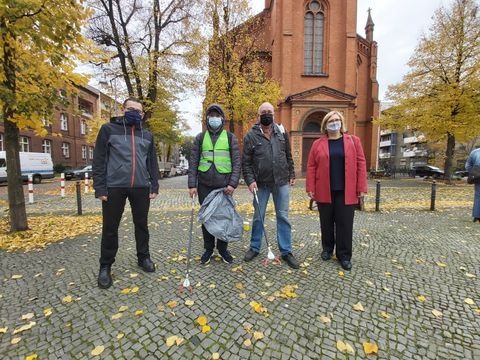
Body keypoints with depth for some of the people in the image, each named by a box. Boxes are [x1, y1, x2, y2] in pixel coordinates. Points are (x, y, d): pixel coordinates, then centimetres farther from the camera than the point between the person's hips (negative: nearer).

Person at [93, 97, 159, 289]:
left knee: (142, 225, 11)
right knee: (110, 228, 8)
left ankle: (143, 257, 29)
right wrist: (100, 188, -7)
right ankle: (105, 266, 25)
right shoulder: (109, 129, 3)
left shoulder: (147, 135, 13)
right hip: (114, 187, -2)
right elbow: (99, 160, -1)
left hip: (141, 187, 3)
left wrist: (154, 186, 6)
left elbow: (152, 163, 12)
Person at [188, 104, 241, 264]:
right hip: (204, 185, 1)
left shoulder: (230, 137, 5)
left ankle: (223, 248, 26)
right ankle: (208, 249, 26)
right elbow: (193, 162, 5)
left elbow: (237, 162, -1)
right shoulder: (200, 137, 9)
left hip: (224, 185, -1)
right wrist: (192, 184, -4)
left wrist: (233, 183, -12)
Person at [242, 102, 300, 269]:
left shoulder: (282, 132, 6)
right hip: (261, 184, -2)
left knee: (283, 217, 7)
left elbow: (288, 156, 12)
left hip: (281, 182, 2)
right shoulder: (251, 136, -4)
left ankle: (286, 251, 21)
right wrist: (250, 180, -14)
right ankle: (254, 248, 29)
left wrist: (291, 175, 10)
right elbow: (246, 162, -5)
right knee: (258, 217, 11)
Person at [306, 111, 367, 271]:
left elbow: (361, 164, 1)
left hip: (346, 192, 0)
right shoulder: (318, 144, 4)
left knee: (345, 224, 6)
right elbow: (311, 167, 1)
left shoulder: (353, 141, 5)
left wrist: (361, 188, -5)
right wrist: (311, 188, -5)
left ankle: (344, 255, 21)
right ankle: (327, 248, 31)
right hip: (324, 191, 1)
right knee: (326, 223, 12)